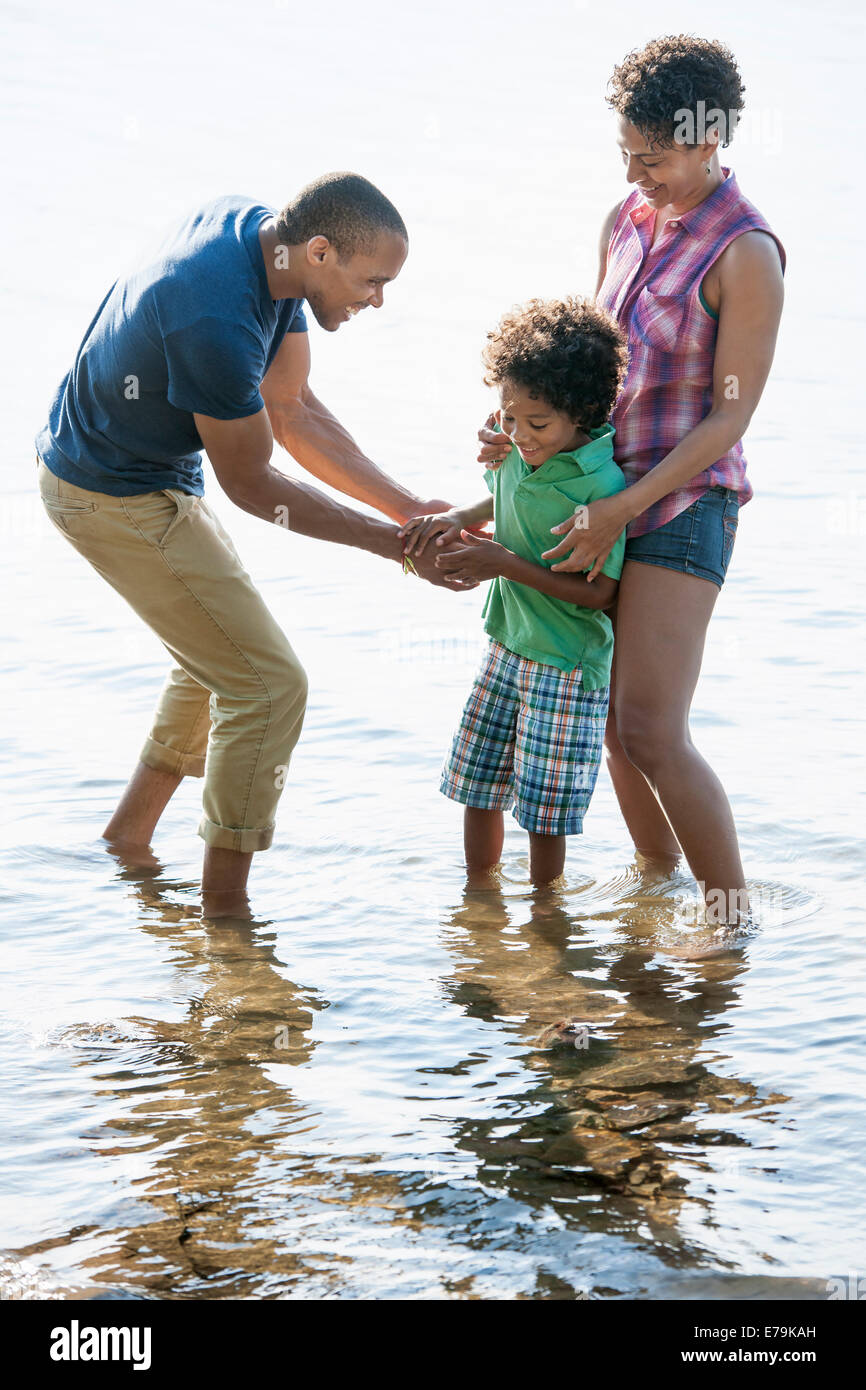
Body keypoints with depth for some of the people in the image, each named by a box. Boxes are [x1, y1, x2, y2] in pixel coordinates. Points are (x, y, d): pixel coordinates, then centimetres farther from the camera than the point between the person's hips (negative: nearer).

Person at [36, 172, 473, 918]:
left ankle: (128, 837, 35)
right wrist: (392, 543, -17)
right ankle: (224, 914, 0)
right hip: (117, 497, -10)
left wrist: (405, 506, -3)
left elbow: (294, 409, 2)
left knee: (222, 653, 24)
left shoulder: (264, 233, -6)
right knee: (268, 683, -8)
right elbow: (251, 483, -21)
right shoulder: (216, 321, -35)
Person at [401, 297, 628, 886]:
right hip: (507, 645, 7)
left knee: (544, 811, 2)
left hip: (568, 665, -7)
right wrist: (456, 519, -2)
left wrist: (505, 563, -24)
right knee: (474, 784, 16)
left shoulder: (602, 486, -24)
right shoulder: (517, 450, -3)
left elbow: (601, 593, -22)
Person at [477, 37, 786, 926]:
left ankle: (734, 922, -2)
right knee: (611, 714, 15)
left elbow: (729, 419, -17)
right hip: (615, 492, 7)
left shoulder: (745, 255, -17)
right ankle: (655, 872, 35)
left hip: (685, 505, -7)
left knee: (650, 733, -15)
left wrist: (621, 511, -20)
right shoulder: (626, 223, 6)